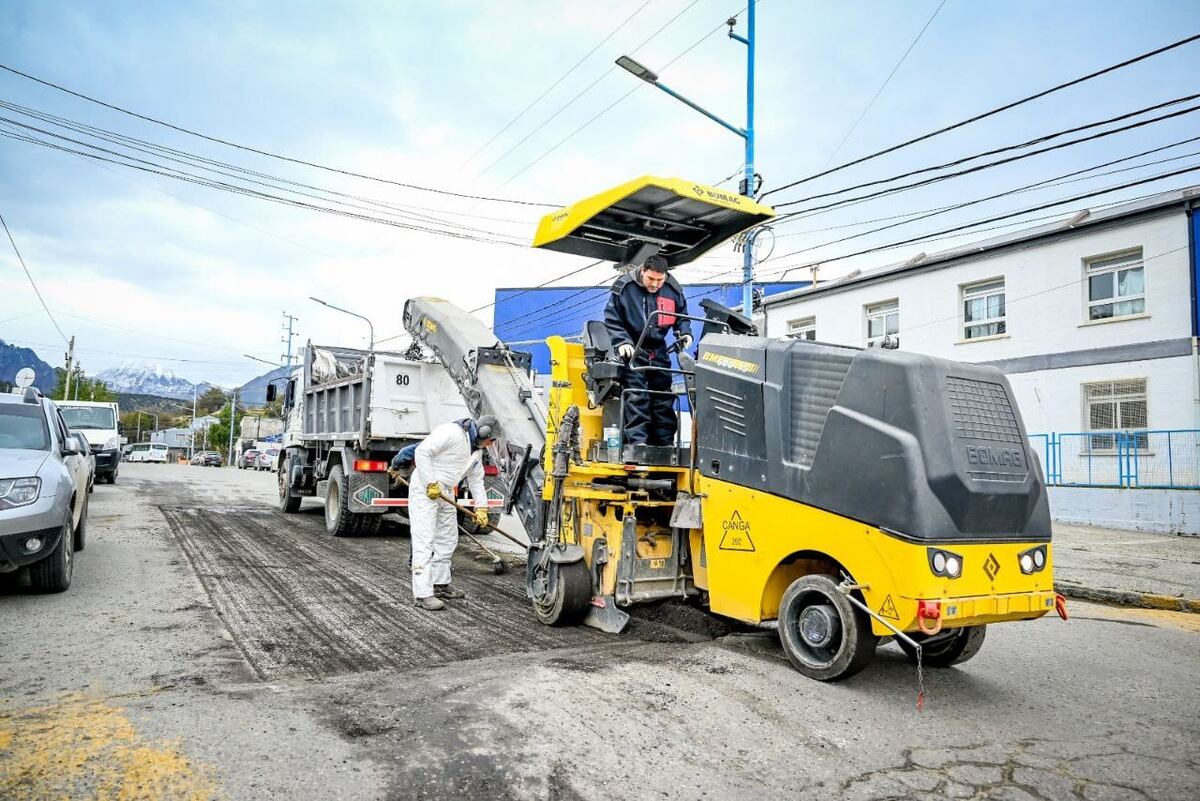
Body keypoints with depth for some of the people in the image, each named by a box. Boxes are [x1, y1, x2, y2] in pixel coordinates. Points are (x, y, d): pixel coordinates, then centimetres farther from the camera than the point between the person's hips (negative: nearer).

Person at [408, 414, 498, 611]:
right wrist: (431, 483, -24)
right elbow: (422, 452, -24)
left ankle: (440, 584, 29)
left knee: (448, 539, 15)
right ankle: (423, 593, -12)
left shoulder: (476, 450, 11)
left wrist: (481, 507, 10)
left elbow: (476, 480, 17)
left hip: (445, 493, 10)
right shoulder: (452, 433, -19)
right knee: (424, 540, -12)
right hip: (424, 490, -10)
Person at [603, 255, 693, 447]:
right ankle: (637, 442, -14)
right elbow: (612, 320, -7)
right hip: (632, 350, -4)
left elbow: (681, 316, 16)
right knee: (636, 397, -15)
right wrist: (622, 342, -20)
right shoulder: (624, 287, -12)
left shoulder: (673, 290, -1)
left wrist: (684, 332, -2)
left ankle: (665, 443, 15)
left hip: (658, 350, 4)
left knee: (663, 398, 7)